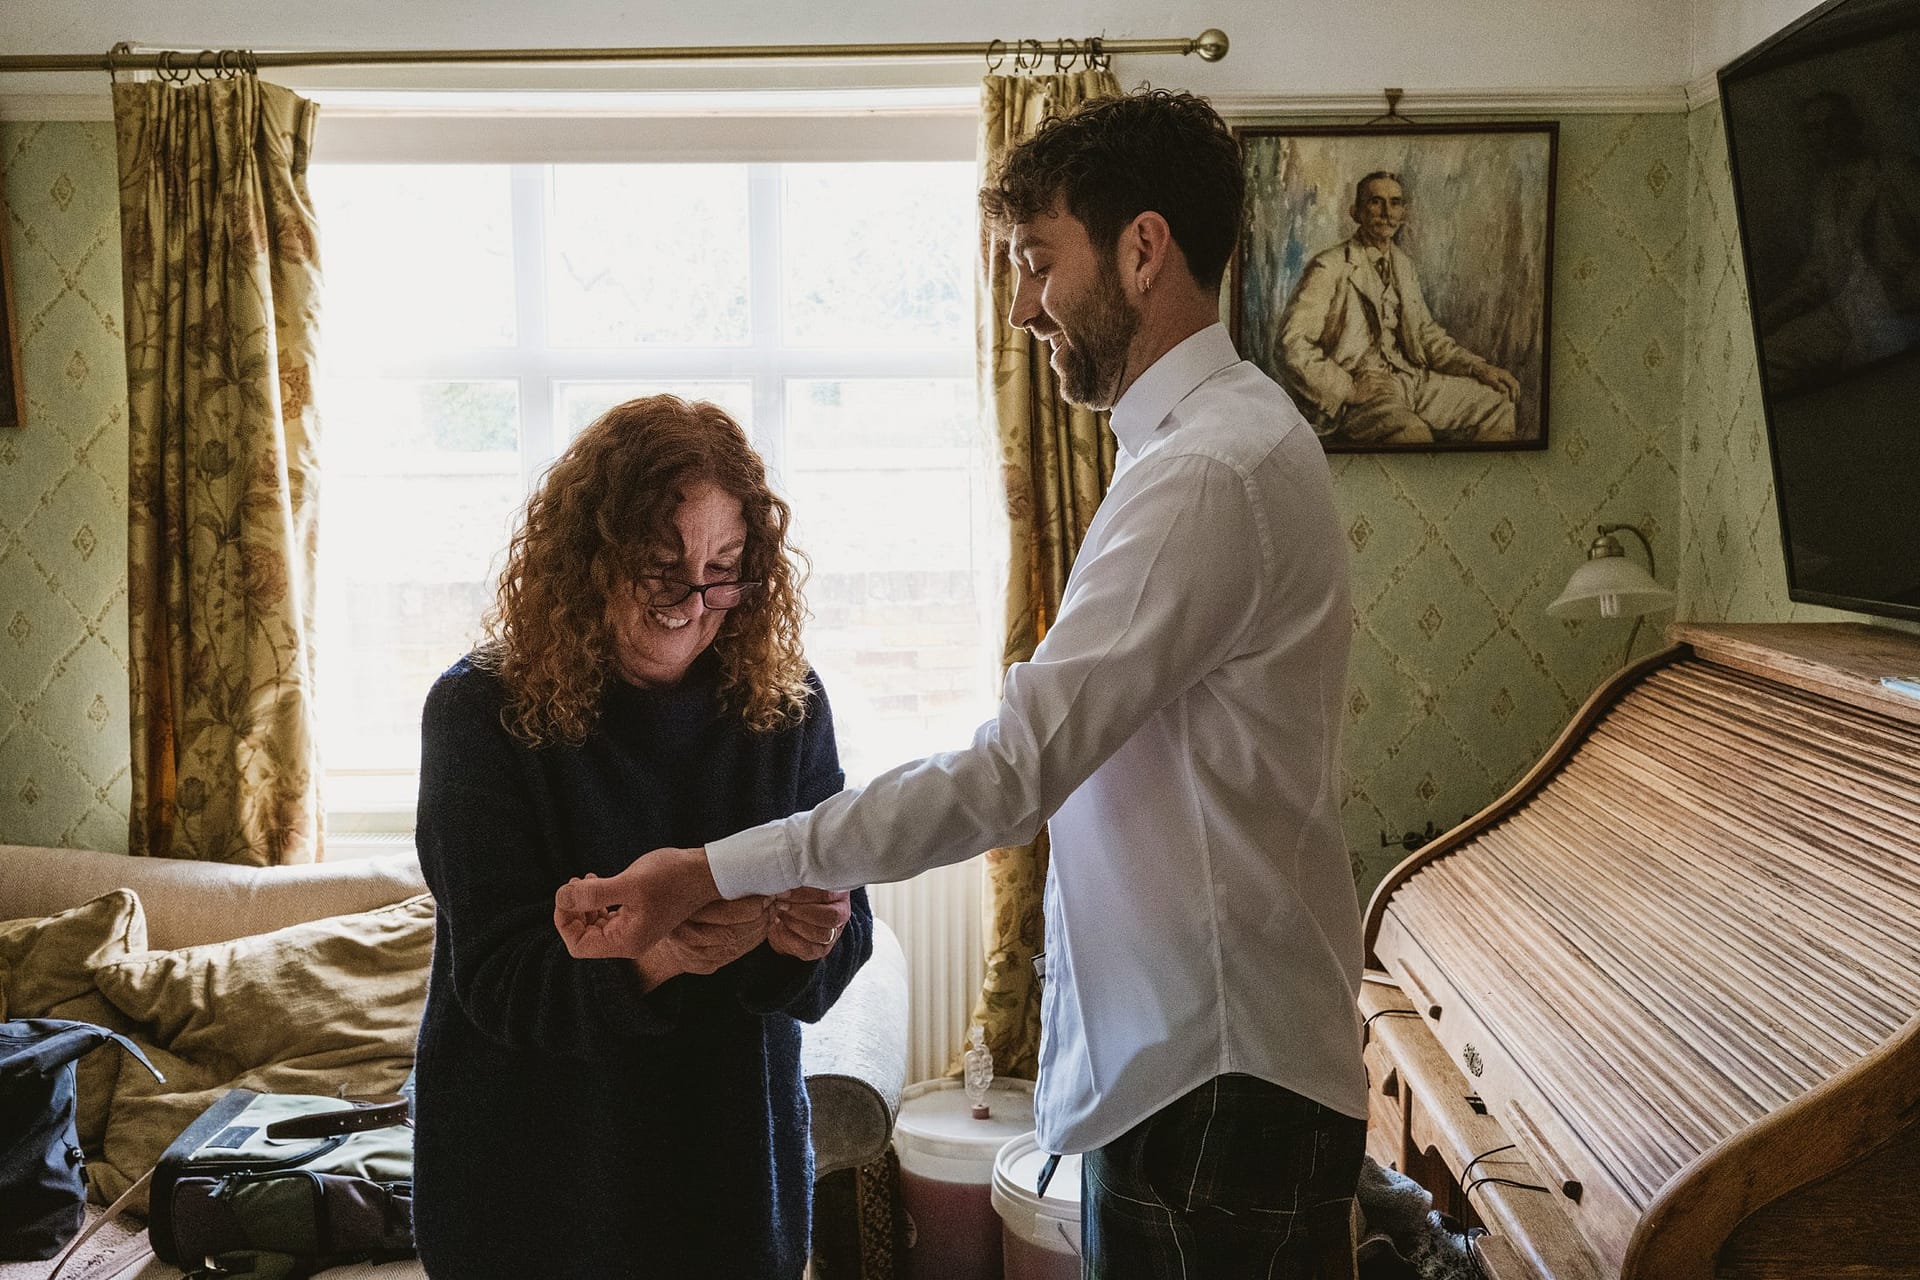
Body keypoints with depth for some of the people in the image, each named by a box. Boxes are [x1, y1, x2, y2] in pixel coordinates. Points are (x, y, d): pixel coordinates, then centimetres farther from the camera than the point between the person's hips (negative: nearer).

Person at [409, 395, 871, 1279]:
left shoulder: (785, 703, -6)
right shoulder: (481, 710, -13)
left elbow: (841, 955, -4)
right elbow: (498, 976, -17)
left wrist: (813, 939, -27)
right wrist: (652, 953, -36)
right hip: (530, 1181, -2)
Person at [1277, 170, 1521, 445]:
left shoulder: (1403, 264, 17)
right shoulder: (1329, 268, -8)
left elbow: (1427, 333, 23)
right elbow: (1293, 344, -16)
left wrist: (1478, 367, 10)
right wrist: (1349, 388, -22)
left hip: (1408, 378, 8)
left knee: (1498, 401, 3)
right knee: (1413, 432, -38)